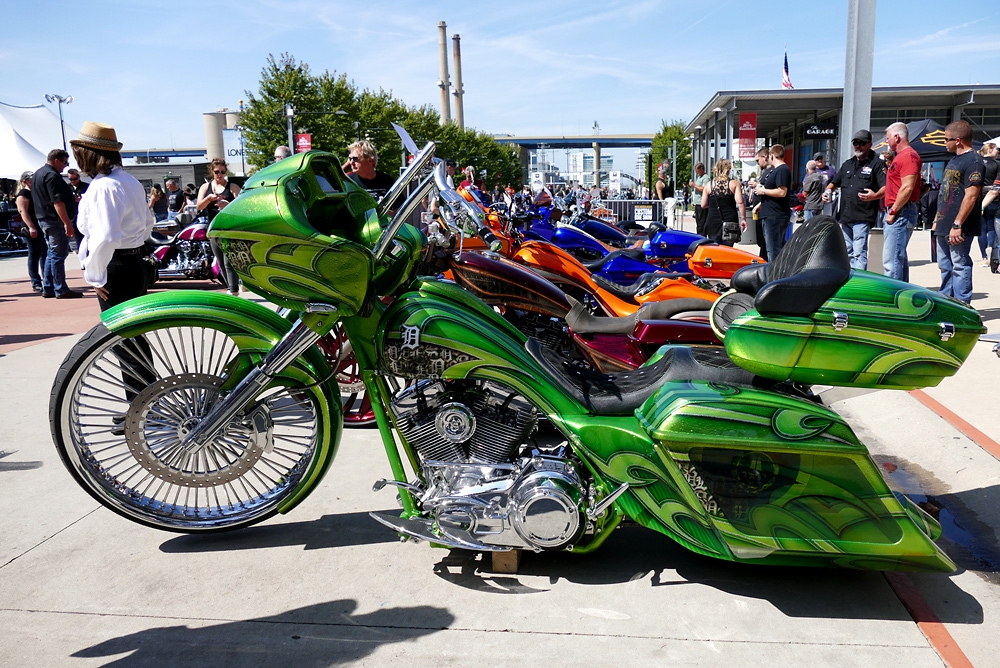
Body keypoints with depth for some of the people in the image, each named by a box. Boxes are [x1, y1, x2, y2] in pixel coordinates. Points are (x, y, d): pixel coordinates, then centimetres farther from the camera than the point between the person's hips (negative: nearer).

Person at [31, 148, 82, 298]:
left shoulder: (38, 174, 17)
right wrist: (67, 223, -25)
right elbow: (57, 202, -23)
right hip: (55, 220, -10)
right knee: (58, 255, -7)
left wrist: (72, 199, 28)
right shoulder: (52, 176, -16)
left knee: (51, 254, 15)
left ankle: (48, 288, 18)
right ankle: (61, 290, -4)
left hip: (43, 219, 10)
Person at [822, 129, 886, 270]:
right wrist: (827, 191, 7)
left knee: (859, 253, -13)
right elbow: (834, 182, 29)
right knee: (847, 252, 13)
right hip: (845, 216, 7)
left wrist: (875, 195, -32)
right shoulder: (848, 164, 20)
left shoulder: (877, 164, -1)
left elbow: (885, 187, -11)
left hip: (863, 217, -7)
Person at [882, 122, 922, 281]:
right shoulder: (899, 156, 21)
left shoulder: (908, 156, -12)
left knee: (891, 259, -14)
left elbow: (907, 188, -21)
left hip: (900, 213, -11)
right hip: (894, 212, 11)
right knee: (899, 257, 15)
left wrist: (893, 212, -19)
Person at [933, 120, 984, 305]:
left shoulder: (973, 161, -13)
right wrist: (938, 220, 21)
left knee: (960, 266, -5)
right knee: (945, 267, 14)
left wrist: (957, 225, -23)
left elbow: (971, 195, -20)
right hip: (944, 227, 10)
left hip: (959, 229, -10)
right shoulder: (954, 160, 18)